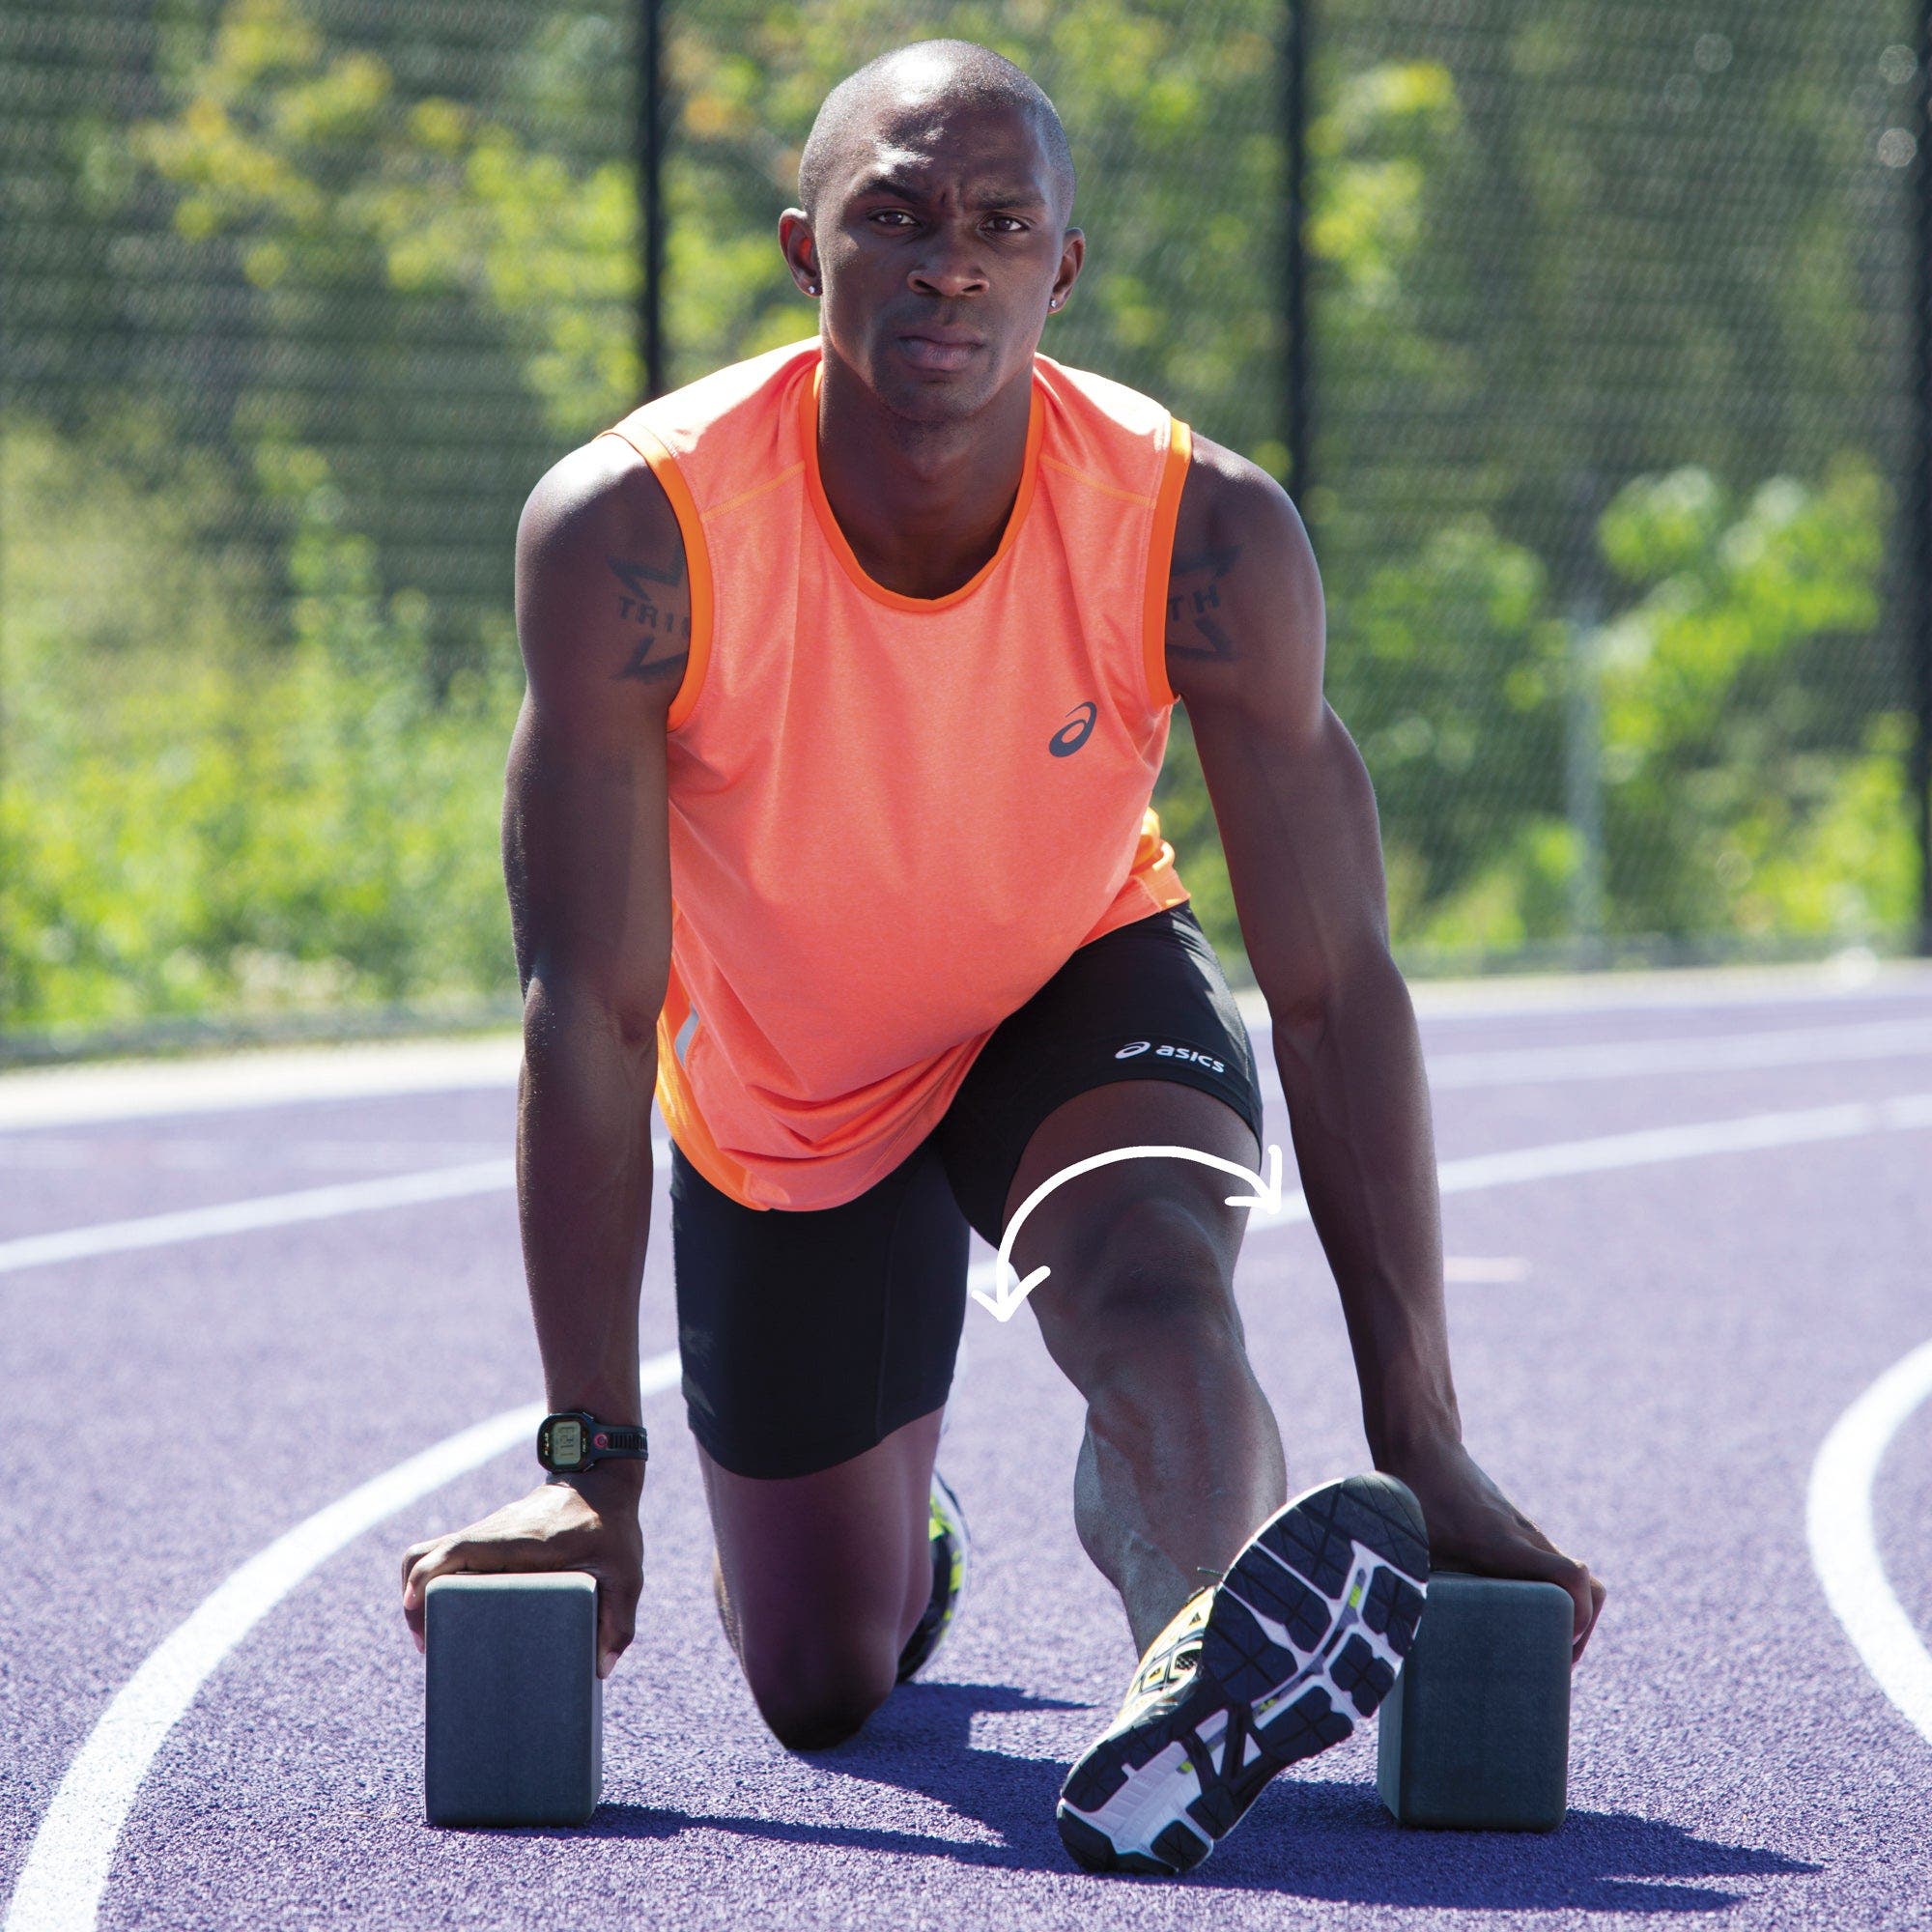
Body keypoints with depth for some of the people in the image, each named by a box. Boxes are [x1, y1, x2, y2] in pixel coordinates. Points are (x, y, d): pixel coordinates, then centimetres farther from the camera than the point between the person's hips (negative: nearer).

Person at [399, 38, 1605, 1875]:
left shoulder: (1204, 534, -28)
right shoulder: (632, 531, -30)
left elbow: (1335, 987, -26)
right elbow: (591, 1012, -27)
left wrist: (1423, 1444, -31)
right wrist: (592, 1469, -30)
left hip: (1080, 994, -1)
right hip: (776, 1088, 1)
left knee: (1156, 1283, -37)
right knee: (822, 1689, 11)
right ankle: (899, 1516, 47)